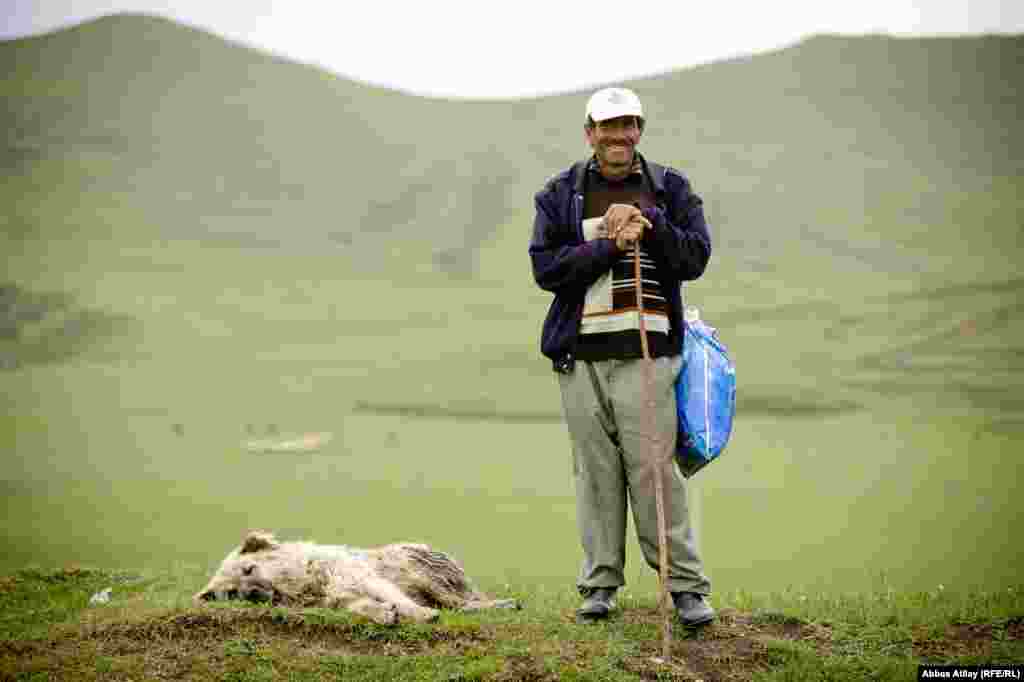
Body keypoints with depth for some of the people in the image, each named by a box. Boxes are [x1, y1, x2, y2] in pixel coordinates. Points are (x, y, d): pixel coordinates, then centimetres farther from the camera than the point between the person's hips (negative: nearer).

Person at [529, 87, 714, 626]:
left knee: (654, 469, -6)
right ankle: (600, 582, 12)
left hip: (645, 353, -1)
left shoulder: (669, 188, 11)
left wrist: (649, 224, -14)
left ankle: (686, 585, -1)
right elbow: (545, 267, -3)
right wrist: (610, 247, -12)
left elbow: (696, 256, 0)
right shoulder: (559, 194, 10)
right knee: (594, 471, 4)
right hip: (580, 355, 1)